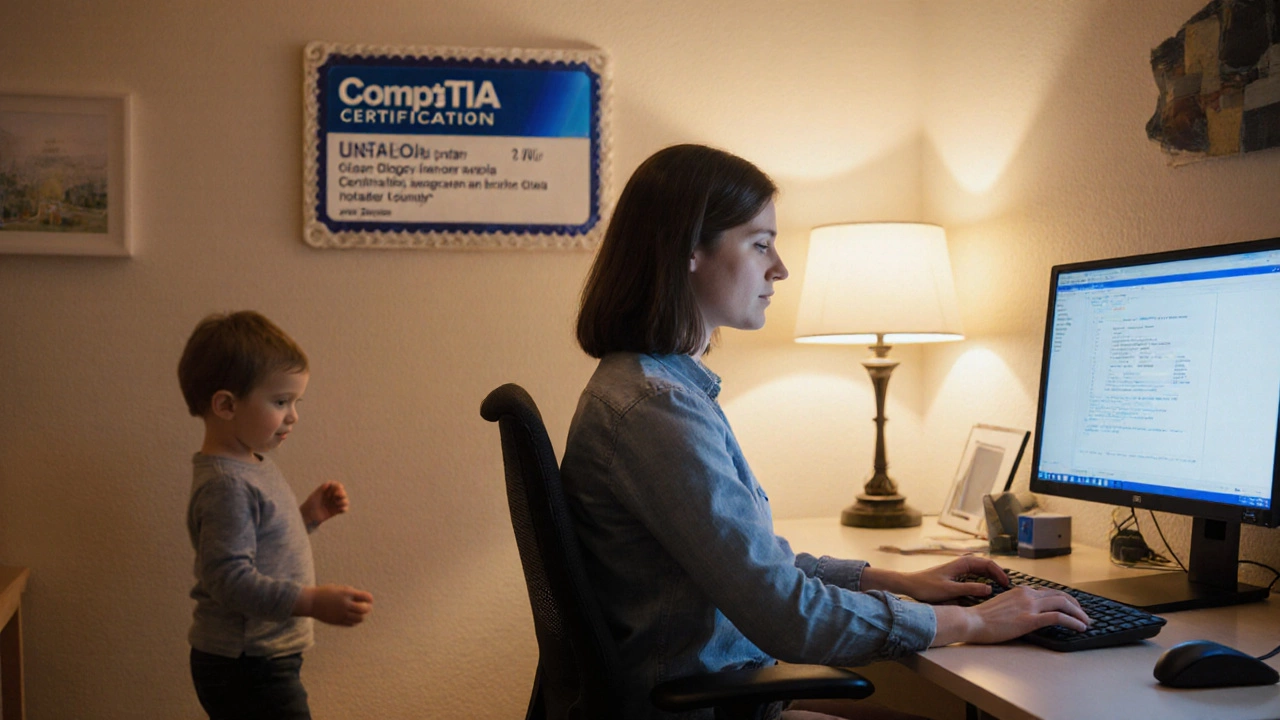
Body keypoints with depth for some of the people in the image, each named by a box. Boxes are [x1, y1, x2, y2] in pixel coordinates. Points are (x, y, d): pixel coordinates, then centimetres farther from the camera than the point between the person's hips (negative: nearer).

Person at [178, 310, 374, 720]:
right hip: (245, 667, -10)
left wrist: (309, 516, 7)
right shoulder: (225, 485, -23)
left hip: (261, 660, 10)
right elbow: (231, 580, -29)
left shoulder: (251, 467, 10)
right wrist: (314, 601, -32)